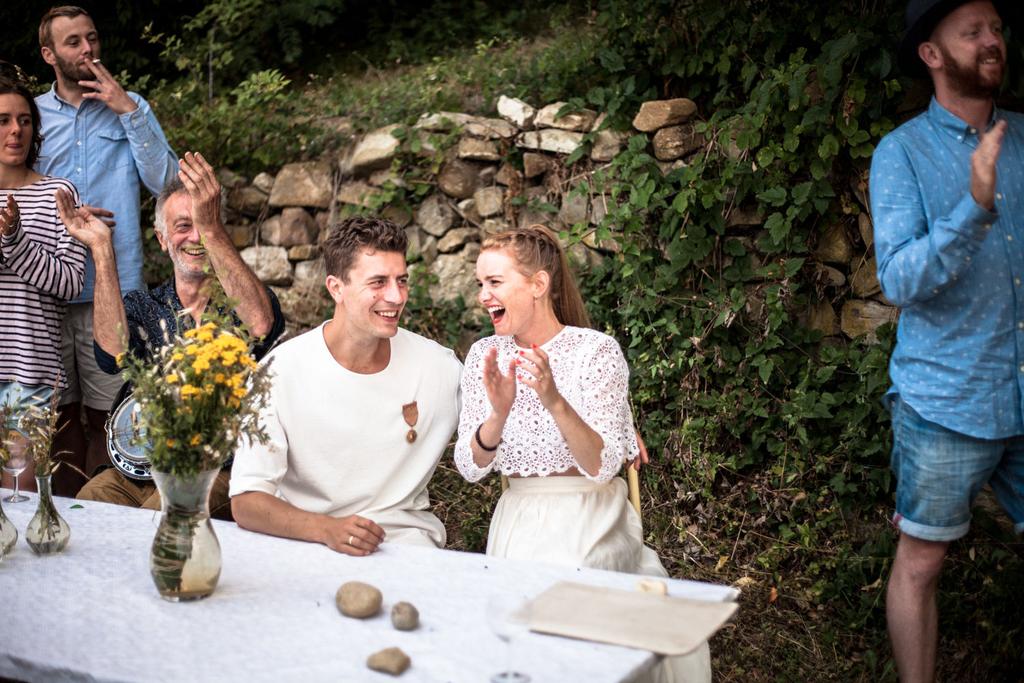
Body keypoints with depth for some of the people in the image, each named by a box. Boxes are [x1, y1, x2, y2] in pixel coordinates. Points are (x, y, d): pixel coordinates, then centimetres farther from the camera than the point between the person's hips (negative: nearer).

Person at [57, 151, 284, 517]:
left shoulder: (243, 299, 4)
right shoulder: (140, 306, 12)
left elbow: (260, 325, -23)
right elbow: (114, 354, -12)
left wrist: (211, 228, -28)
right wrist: (102, 248, -10)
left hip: (219, 469, -2)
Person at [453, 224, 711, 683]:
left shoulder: (596, 351, -10)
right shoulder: (485, 355, 2)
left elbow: (602, 467, -18)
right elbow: (470, 468, -4)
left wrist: (555, 402, -33)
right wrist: (499, 413, -23)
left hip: (588, 526, -3)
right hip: (516, 526, 4)